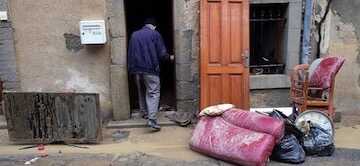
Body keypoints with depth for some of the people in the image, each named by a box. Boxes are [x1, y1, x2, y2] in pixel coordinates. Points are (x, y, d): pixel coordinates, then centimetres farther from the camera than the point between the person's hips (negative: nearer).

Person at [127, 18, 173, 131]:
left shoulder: (134, 35, 13)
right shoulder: (155, 34, -1)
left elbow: (130, 54, 15)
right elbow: (162, 53, -4)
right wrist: (169, 57, 15)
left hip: (136, 69, 5)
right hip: (150, 69, -5)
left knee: (141, 92, 21)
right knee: (153, 93, -4)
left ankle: (144, 113, 33)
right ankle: (152, 120, -15)